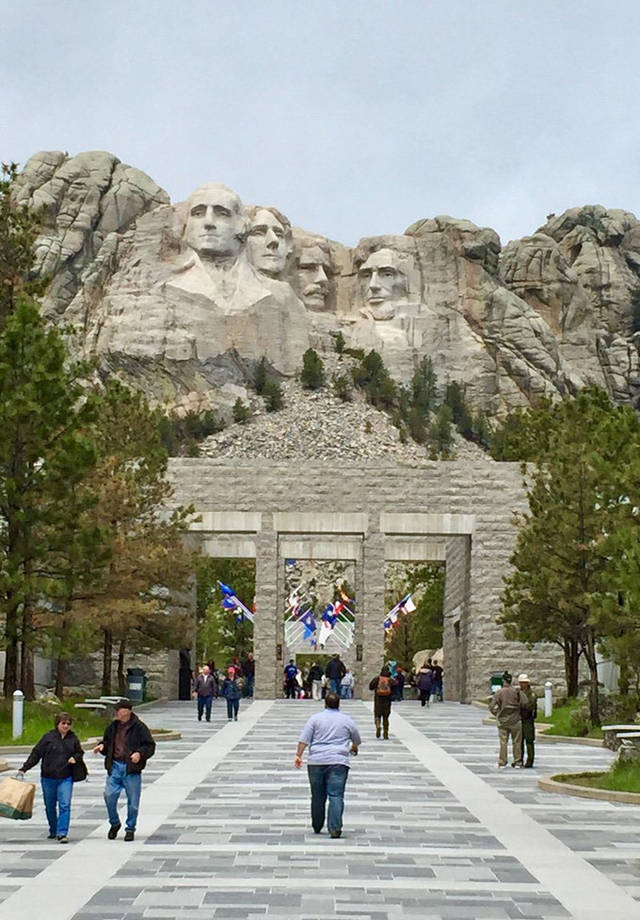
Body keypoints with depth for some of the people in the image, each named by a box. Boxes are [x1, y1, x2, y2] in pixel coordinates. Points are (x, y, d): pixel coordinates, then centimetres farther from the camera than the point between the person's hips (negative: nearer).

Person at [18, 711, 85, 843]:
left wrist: (75, 758, -6)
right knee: (50, 806, 12)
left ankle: (62, 833, -12)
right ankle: (53, 831, 30)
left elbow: (80, 753, 18)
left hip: (66, 778, 0)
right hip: (48, 778, 0)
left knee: (65, 805, -12)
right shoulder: (48, 737, -2)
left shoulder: (73, 738, 5)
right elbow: (36, 754, -1)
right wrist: (24, 768, -5)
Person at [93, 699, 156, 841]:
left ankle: (130, 829, 19)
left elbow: (150, 746, -2)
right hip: (115, 766, 3)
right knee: (109, 795, -10)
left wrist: (140, 754, -19)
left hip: (132, 768, -3)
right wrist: (102, 746, 3)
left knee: (133, 801, 2)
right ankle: (114, 824, 13)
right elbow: (107, 743, 26)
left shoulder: (139, 727, -3)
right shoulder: (112, 727, 12)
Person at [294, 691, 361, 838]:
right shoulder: (347, 720, 10)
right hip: (338, 762, -1)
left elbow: (304, 739, -2)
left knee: (317, 796, 11)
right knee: (336, 796, -6)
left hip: (316, 761, 1)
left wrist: (299, 755, 0)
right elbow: (357, 740, 25)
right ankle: (335, 828, -17)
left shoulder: (315, 718, 7)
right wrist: (354, 749, 45)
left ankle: (317, 827, 24)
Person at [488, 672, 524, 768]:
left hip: (502, 721, 0)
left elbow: (491, 707, -8)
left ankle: (502, 762, 6)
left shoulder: (499, 692, -7)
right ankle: (517, 762, 11)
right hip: (515, 720, 0)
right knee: (516, 742, 9)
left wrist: (497, 714, 7)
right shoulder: (516, 691, -8)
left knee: (503, 742, 6)